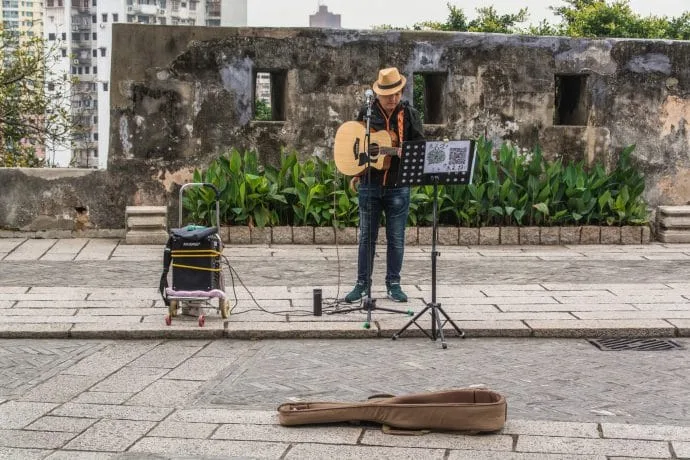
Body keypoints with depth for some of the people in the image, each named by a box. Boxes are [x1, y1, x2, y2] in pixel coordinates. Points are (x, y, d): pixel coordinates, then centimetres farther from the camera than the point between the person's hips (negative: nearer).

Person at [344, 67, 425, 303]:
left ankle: (393, 284, 16)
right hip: (369, 184, 1)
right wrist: (355, 174, 9)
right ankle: (363, 284, 16)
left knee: (396, 238, 5)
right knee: (366, 236, 7)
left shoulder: (410, 115, 1)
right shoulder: (366, 113, 4)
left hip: (398, 185, -1)